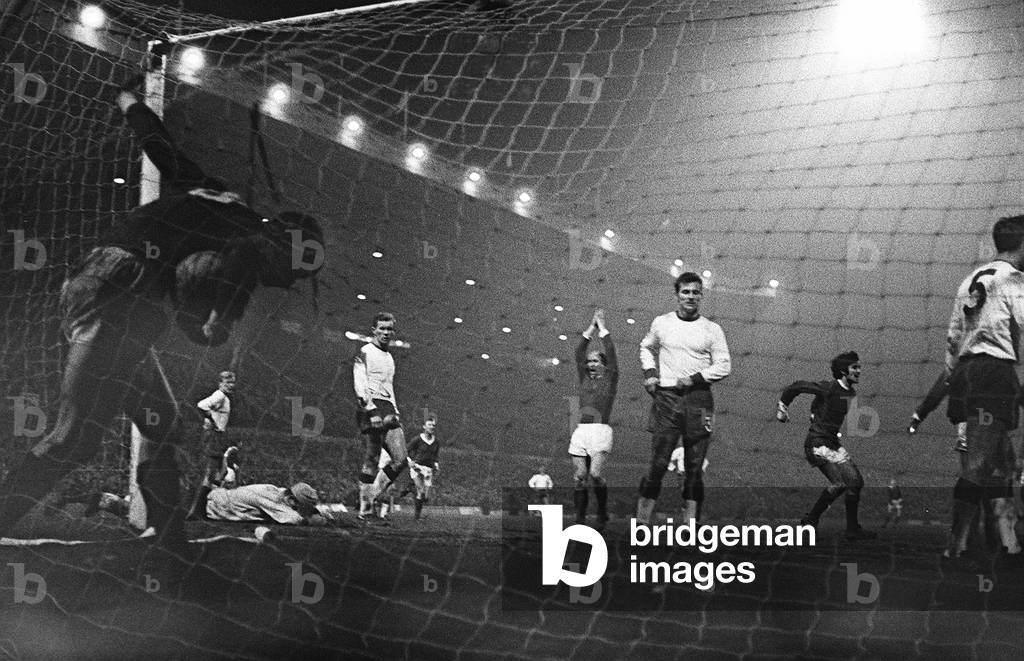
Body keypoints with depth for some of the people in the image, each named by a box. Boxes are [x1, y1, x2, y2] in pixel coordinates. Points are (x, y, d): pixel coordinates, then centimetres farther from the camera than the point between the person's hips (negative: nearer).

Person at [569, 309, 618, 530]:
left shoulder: (610, 379, 9)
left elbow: (610, 351, 2)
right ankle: (580, 519, 1)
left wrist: (602, 326, 11)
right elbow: (579, 352, 14)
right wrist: (592, 326, 14)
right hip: (581, 431, 4)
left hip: (601, 431, -4)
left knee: (595, 474, -17)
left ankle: (603, 513, 3)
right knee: (579, 477, -3)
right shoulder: (584, 379, 18)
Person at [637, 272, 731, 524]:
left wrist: (695, 378, -8)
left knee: (695, 467, 3)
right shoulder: (661, 323, 8)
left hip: (699, 400, 0)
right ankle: (641, 523, 0)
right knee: (658, 464, -5)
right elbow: (646, 348, 25)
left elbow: (724, 365, 3)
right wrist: (649, 372, 9)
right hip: (667, 398, 0)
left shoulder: (712, 329, 5)